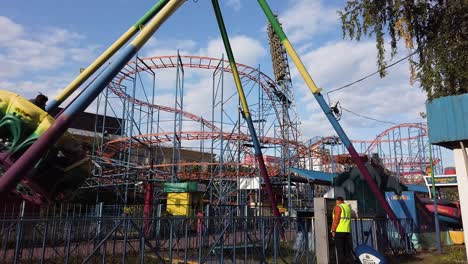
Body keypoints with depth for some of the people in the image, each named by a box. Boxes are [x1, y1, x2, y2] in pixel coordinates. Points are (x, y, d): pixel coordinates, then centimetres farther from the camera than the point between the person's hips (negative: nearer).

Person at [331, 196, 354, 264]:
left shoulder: (338, 207, -6)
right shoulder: (348, 207, 16)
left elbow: (336, 220, -13)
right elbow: (348, 219, 19)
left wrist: (333, 230, -11)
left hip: (339, 231, -6)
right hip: (347, 231, 7)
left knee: (340, 250, -3)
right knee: (348, 250, 10)